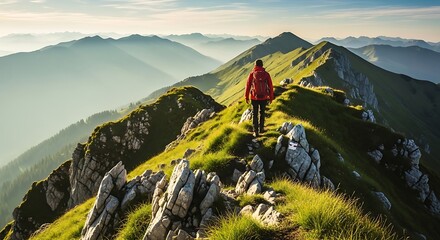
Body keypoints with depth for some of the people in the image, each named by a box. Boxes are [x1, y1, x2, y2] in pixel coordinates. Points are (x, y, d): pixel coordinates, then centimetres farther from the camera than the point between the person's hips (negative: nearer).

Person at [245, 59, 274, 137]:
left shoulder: (252, 74, -6)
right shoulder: (266, 74, -4)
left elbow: (248, 85, -3)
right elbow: (270, 86, -2)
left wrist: (246, 97, 8)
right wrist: (271, 97, 9)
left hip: (254, 98, -1)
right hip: (264, 98, 1)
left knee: (255, 114, 9)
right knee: (262, 113, 20)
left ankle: (256, 131, 7)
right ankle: (261, 129, 29)